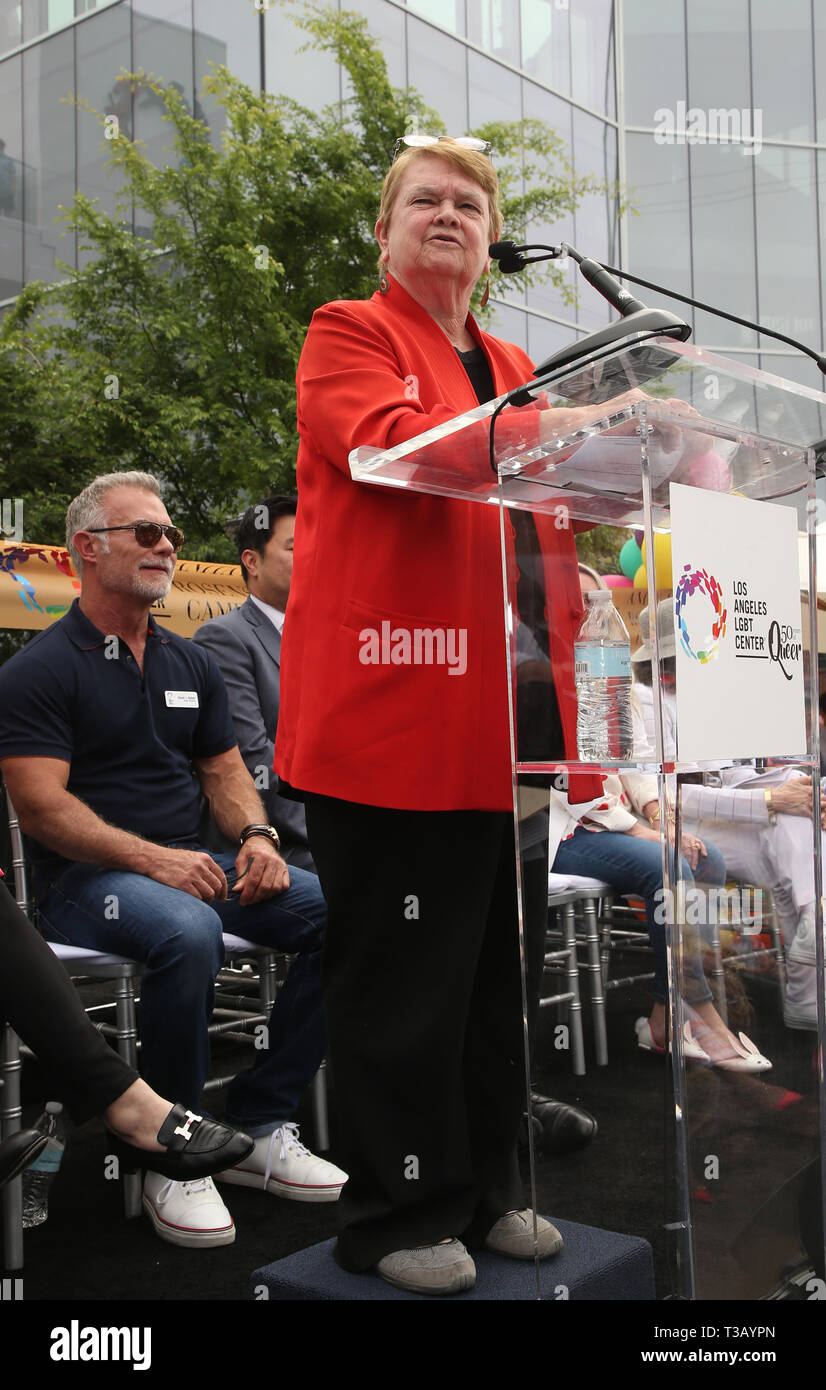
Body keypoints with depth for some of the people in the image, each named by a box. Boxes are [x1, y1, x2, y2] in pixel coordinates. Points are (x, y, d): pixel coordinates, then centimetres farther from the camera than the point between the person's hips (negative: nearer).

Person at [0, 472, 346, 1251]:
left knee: (333, 911, -16)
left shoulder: (191, 663, 17)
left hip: (191, 864, 6)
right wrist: (152, 859, -22)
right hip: (86, 879, -6)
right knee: (187, 931, -38)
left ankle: (258, 1126, -5)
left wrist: (255, 837, -5)